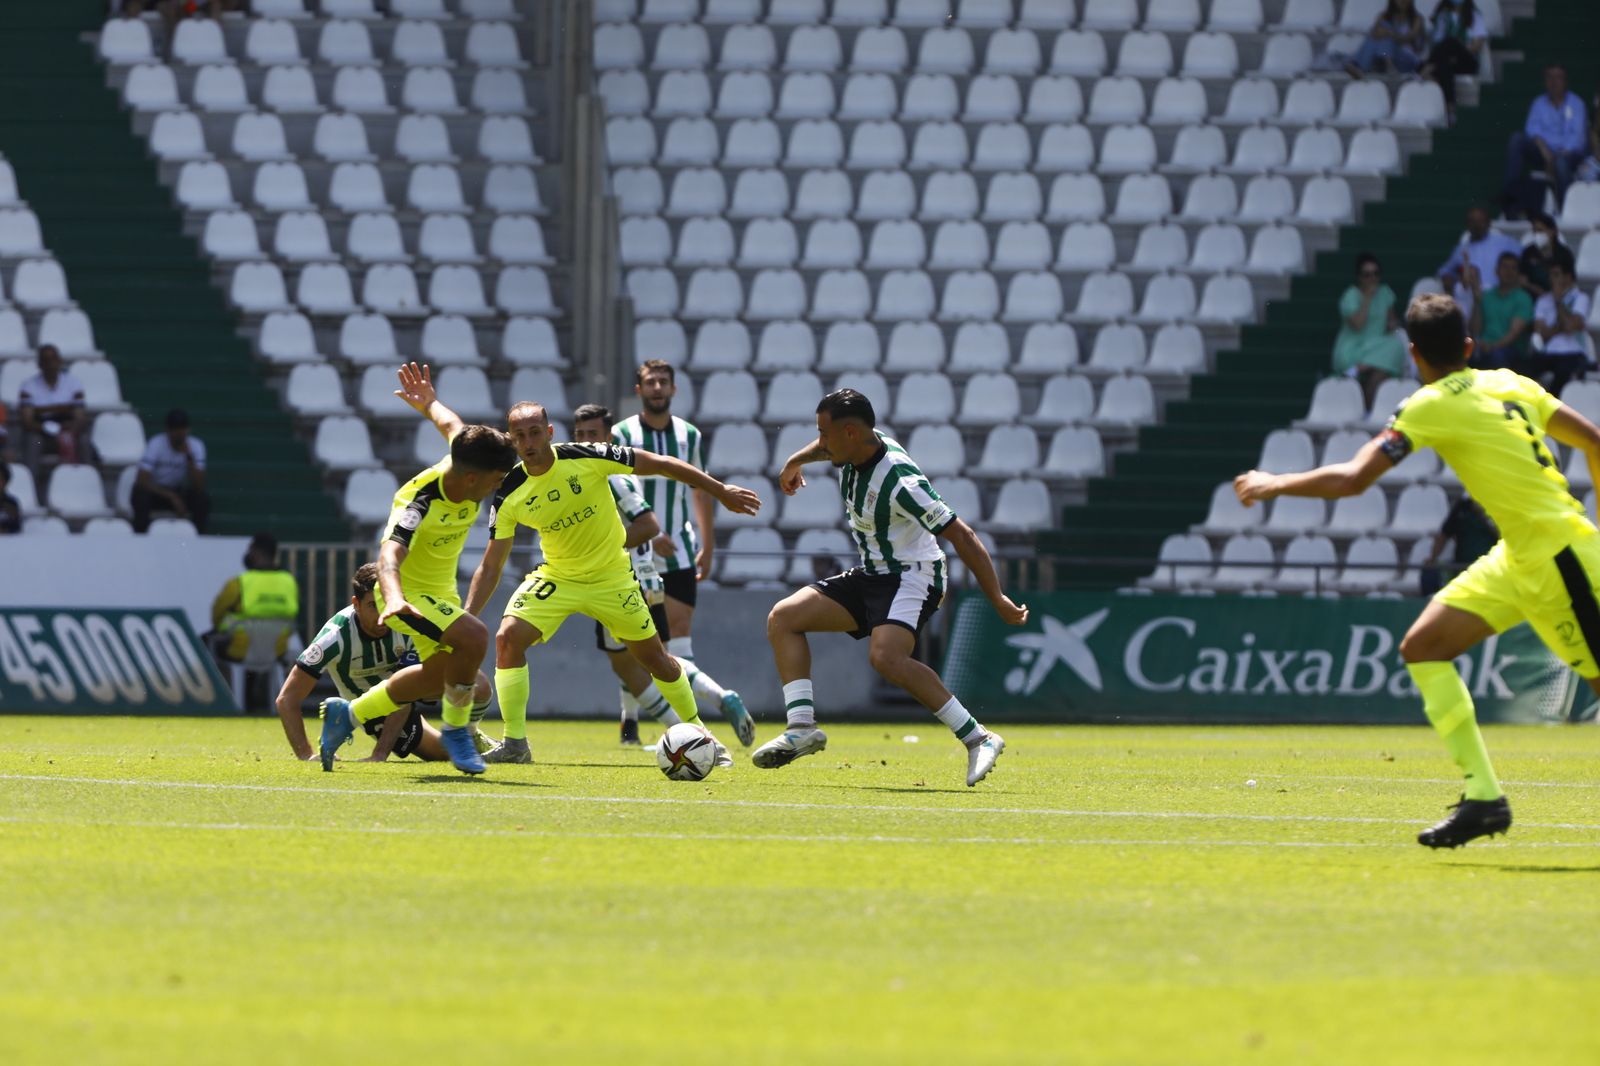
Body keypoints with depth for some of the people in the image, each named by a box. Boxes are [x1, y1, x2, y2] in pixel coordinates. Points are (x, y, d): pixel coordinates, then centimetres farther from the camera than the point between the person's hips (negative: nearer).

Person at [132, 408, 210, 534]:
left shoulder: (195, 446, -13)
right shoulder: (156, 444, -20)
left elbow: (199, 487, -20)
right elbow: (142, 481, -26)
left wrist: (189, 458, -32)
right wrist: (172, 497, -33)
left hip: (180, 492, 3)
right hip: (155, 491, -3)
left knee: (204, 498, -25)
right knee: (141, 496, -36)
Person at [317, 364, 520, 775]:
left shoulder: (464, 469, -16)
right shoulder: (420, 502, -36)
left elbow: (453, 426, 7)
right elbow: (389, 556, -50)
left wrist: (430, 405, 28)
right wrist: (394, 599, -69)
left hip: (440, 591, 9)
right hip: (409, 592, -9)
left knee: (438, 673, 22)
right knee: (473, 637, -30)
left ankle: (347, 714, 39)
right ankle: (455, 730, -9)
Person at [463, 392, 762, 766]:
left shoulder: (587, 458, -22)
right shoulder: (509, 496, -14)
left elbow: (660, 465, -14)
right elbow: (491, 566, -8)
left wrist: (721, 492, -11)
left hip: (611, 577, -1)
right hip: (556, 577, 1)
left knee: (654, 658, 6)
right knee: (508, 638, -20)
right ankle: (515, 743, -13)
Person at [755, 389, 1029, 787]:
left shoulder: (901, 482, -28)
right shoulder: (854, 449, -4)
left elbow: (962, 536, -26)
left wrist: (998, 601, -27)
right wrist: (796, 461, 41)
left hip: (913, 577, -9)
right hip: (872, 575, 9)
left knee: (885, 656, -34)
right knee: (783, 619, 1)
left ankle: (978, 739, -28)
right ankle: (801, 727, -6)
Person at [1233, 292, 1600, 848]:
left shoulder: (1432, 406, -13)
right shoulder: (1510, 384, 9)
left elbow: (1351, 479, -16)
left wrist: (1275, 484, -1)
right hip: (1520, 557, 9)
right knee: (1423, 646, 4)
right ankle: (1482, 797, 2)